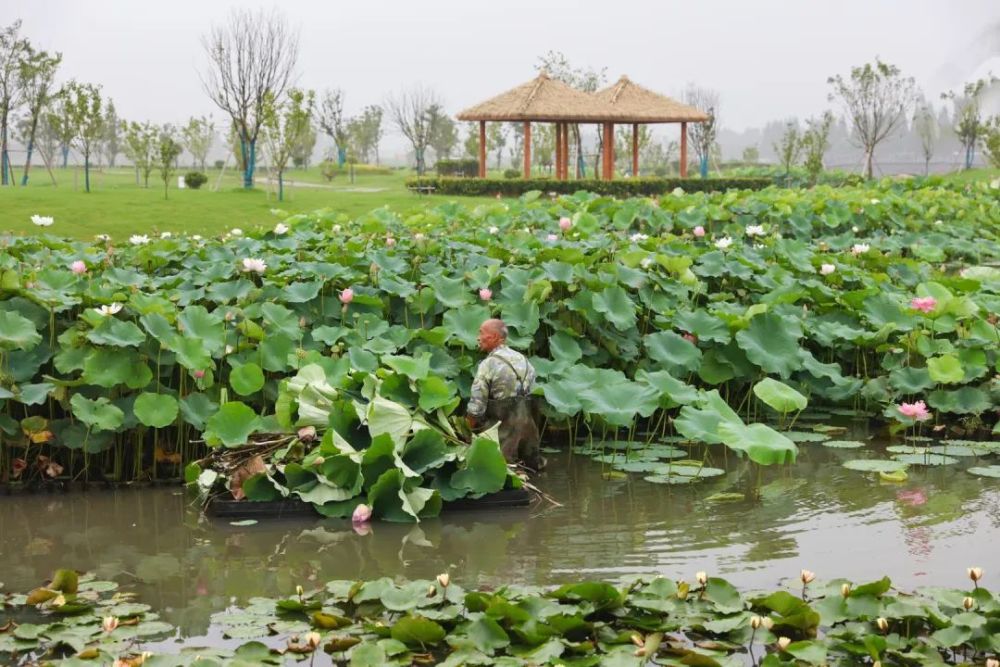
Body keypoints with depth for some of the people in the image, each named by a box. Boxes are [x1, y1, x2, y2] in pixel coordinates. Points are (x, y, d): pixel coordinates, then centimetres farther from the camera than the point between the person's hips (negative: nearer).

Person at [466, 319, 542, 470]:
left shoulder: (488, 364, -14)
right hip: (527, 422, 7)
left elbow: (476, 406, -16)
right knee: (532, 467, 17)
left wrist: (471, 430, -3)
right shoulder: (524, 360, 8)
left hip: (504, 426, -7)